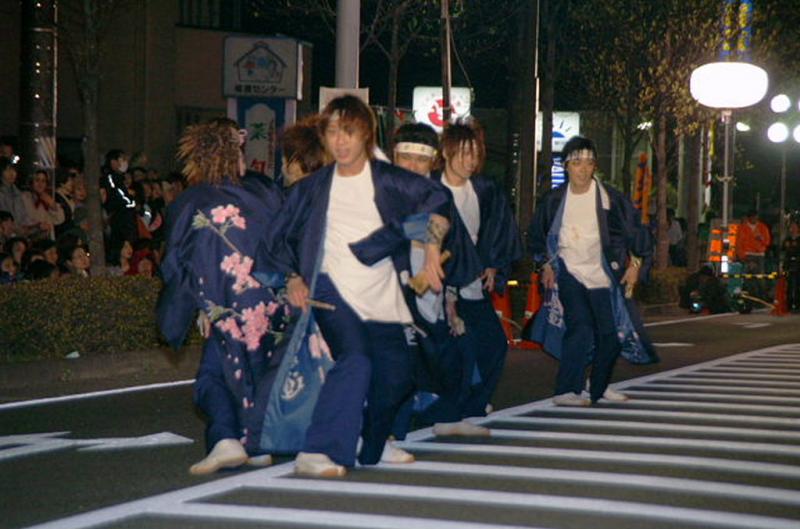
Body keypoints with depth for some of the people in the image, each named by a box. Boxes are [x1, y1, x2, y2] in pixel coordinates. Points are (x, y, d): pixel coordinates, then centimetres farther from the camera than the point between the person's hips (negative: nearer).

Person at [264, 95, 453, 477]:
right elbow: (279, 238, 16)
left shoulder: (388, 181, 4)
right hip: (333, 291, -2)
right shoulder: (312, 188, 8)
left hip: (382, 298, 3)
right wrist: (293, 278, 1)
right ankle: (316, 453, -32)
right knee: (354, 361, -28)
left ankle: (372, 446, 34)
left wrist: (432, 247, -18)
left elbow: (437, 200, -4)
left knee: (395, 377, 6)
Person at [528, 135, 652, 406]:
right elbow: (537, 235, 16)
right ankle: (567, 391, -22)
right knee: (579, 327, -19)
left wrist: (635, 263, 1)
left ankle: (597, 390, 22)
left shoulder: (611, 199, -4)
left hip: (602, 275, 1)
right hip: (569, 272, -1)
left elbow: (635, 231, 6)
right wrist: (546, 265, 10)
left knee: (610, 335, 4)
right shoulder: (554, 200, 1)